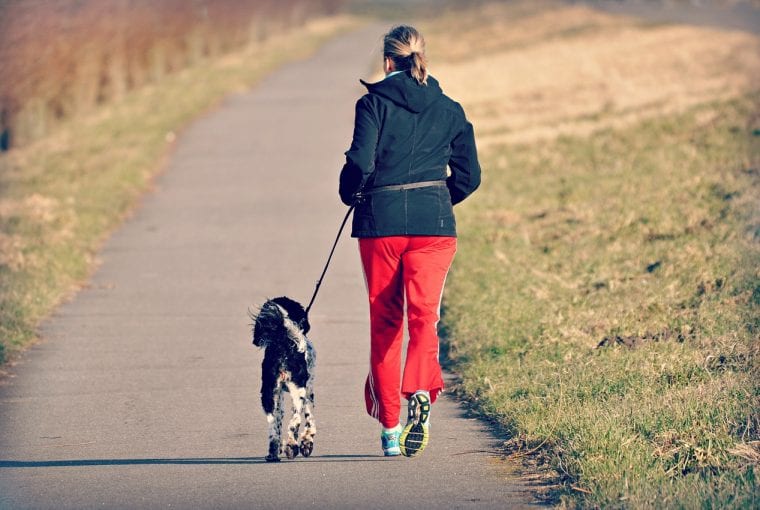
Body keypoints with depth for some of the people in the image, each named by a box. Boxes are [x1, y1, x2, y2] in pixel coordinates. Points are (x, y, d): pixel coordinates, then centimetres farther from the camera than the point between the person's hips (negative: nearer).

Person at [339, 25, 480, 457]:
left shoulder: (375, 102, -2)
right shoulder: (449, 110, 8)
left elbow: (360, 162, -13)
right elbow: (469, 176, 8)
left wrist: (351, 195, 7)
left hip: (380, 221, -1)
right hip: (433, 223, 1)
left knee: (384, 321, 11)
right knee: (424, 313, -7)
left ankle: (389, 425, 16)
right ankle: (421, 393, -35)